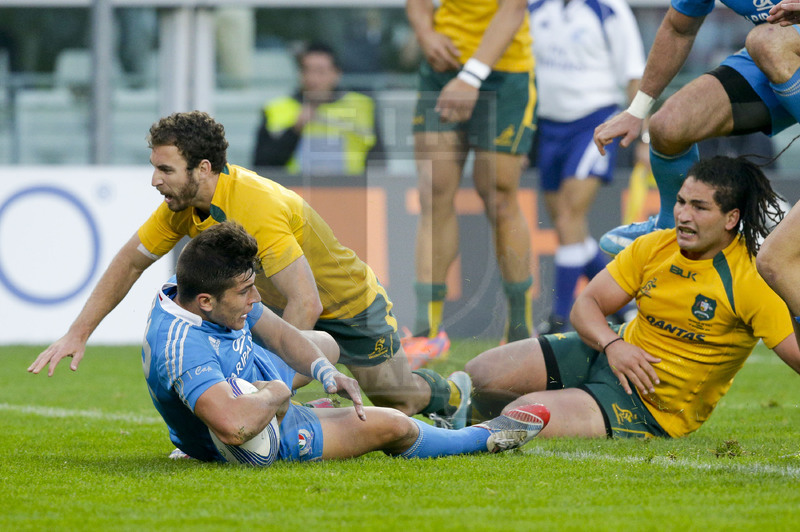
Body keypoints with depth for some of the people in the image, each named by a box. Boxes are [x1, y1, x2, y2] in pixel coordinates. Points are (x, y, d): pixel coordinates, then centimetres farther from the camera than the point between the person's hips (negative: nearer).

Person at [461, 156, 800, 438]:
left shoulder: (753, 281, -21)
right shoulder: (654, 247, -3)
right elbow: (586, 305, 1)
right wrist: (612, 344, -20)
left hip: (652, 410, -6)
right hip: (609, 357, 6)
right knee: (478, 376, -2)